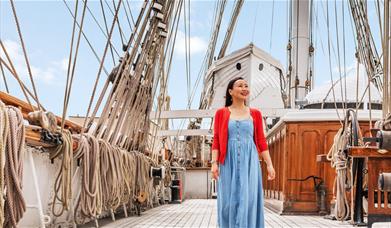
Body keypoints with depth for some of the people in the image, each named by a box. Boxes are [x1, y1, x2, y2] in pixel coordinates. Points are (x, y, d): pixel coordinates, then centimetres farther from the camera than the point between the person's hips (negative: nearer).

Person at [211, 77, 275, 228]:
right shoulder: (221, 113, 6)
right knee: (229, 201, 0)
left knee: (248, 200, -2)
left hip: (249, 162, 1)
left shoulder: (255, 114, 9)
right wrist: (214, 163, -9)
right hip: (229, 163, -1)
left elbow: (261, 141, 8)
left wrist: (269, 164, 1)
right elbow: (216, 140, 2)